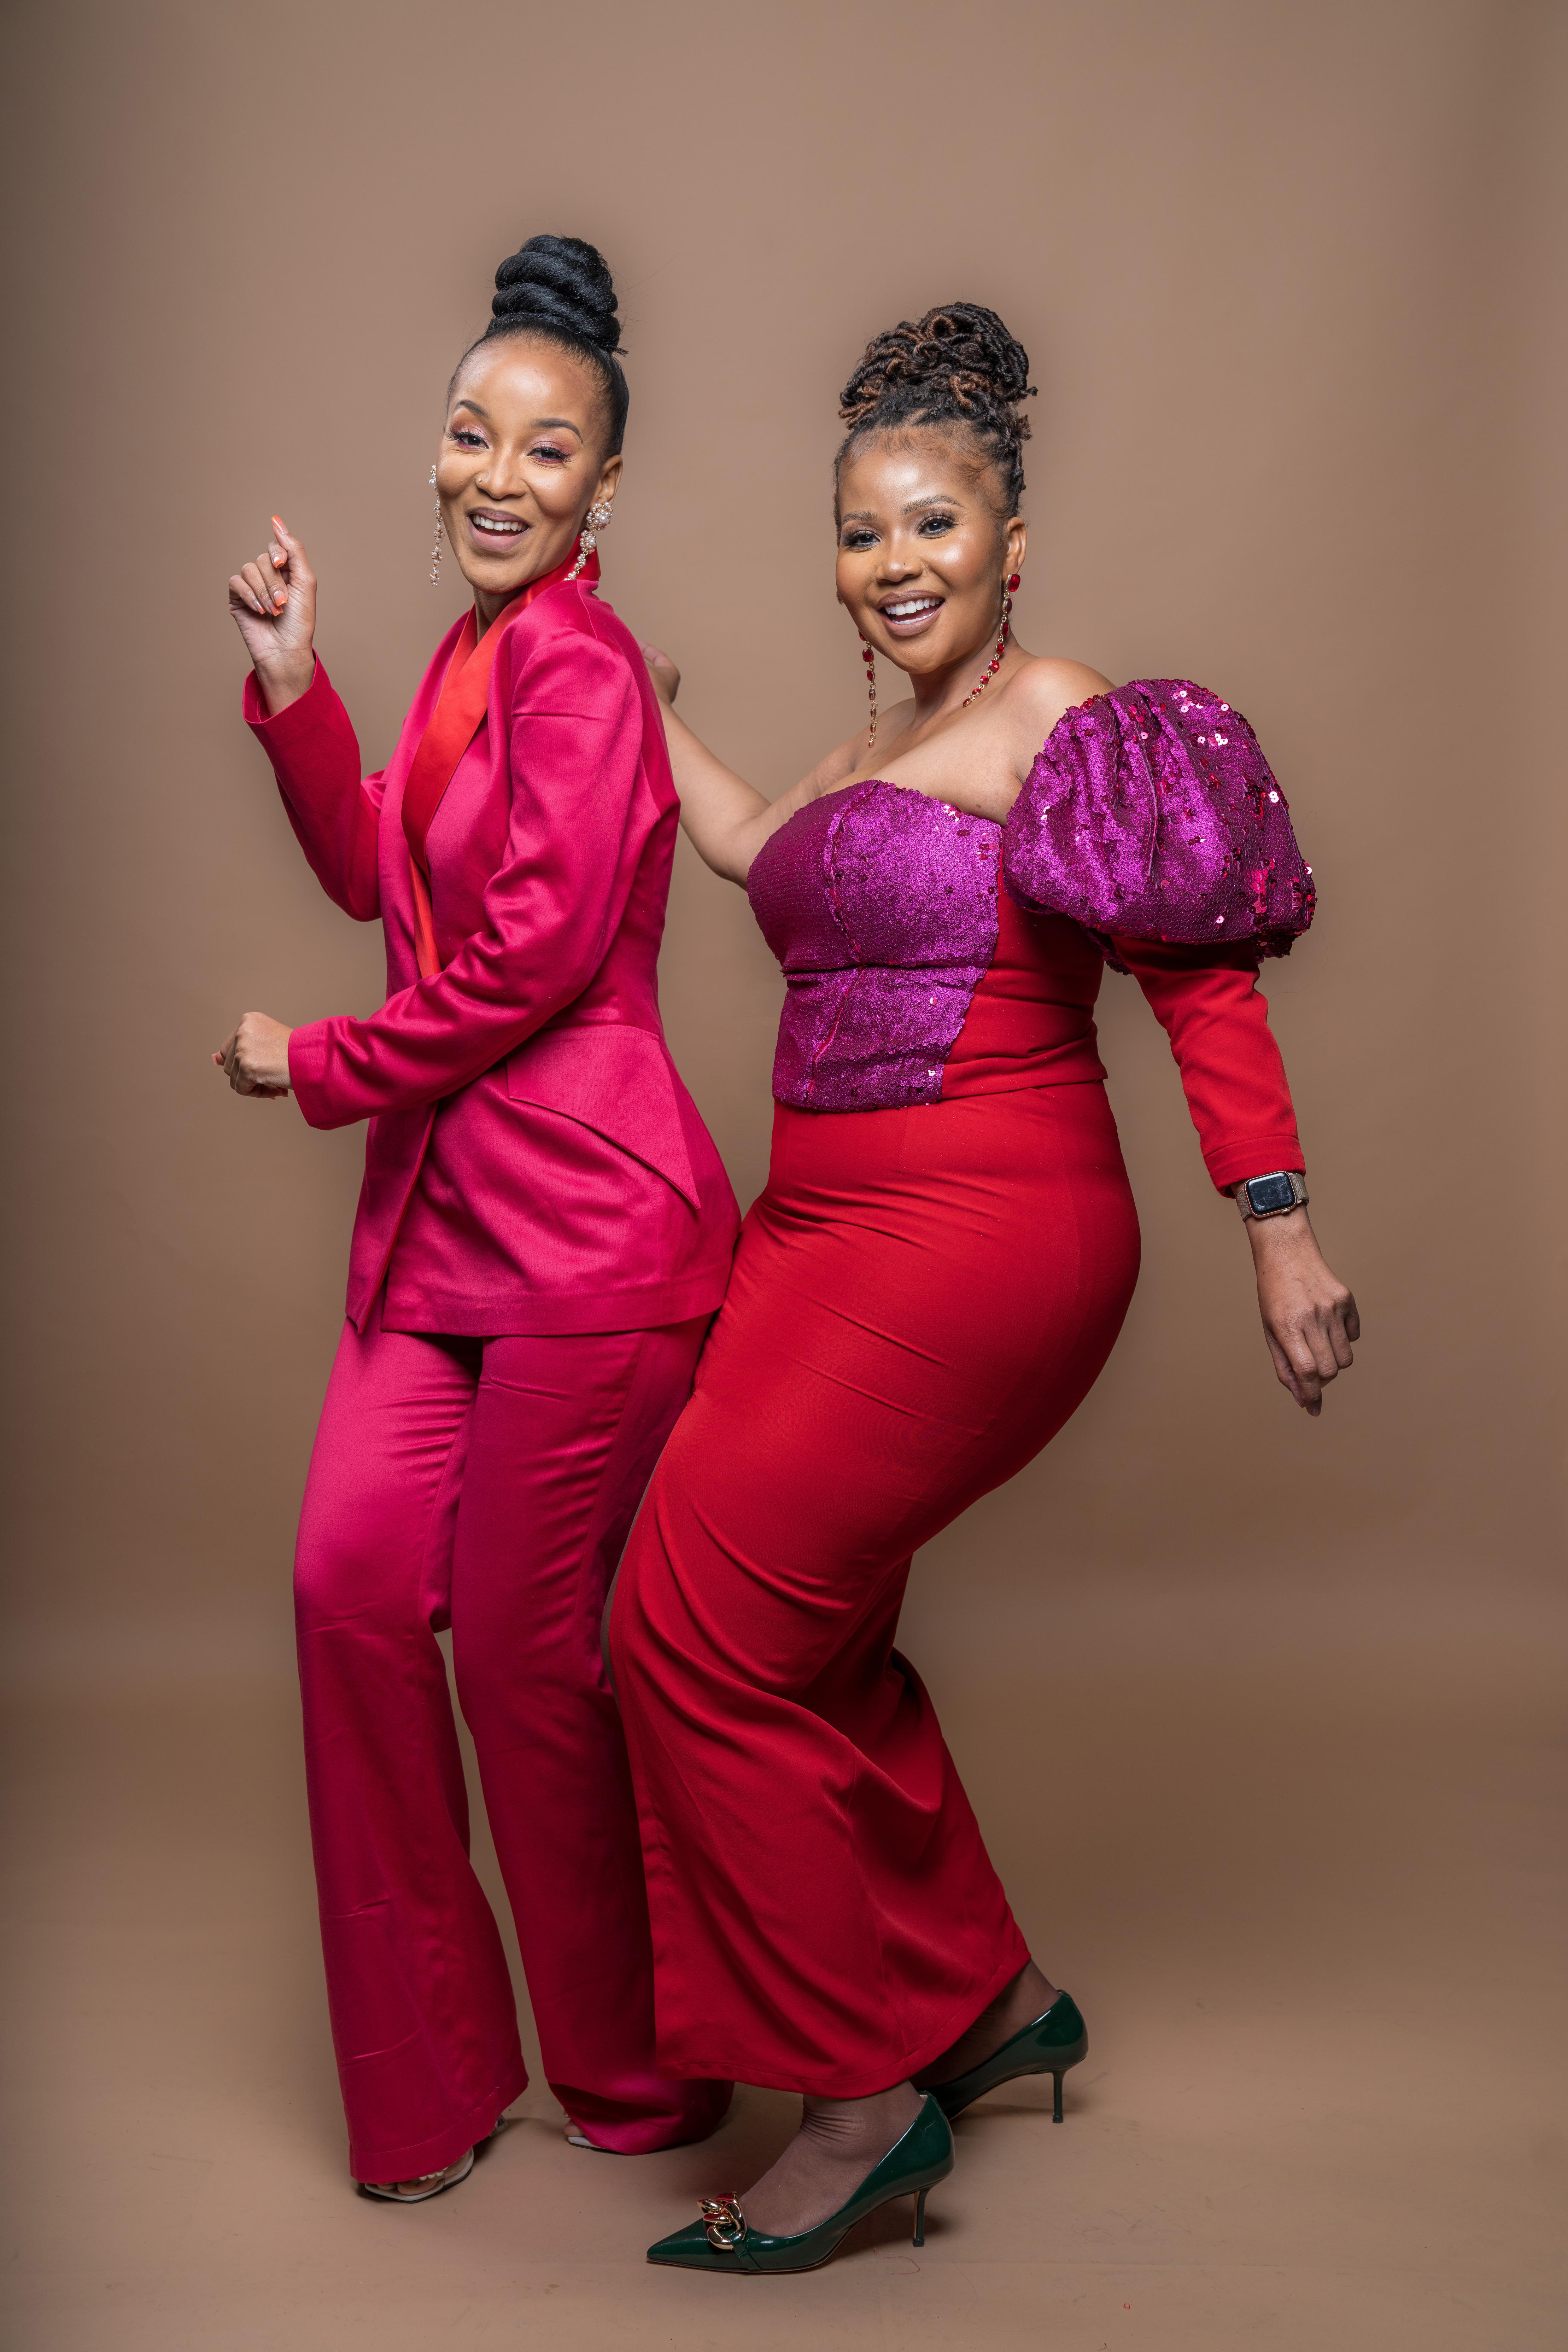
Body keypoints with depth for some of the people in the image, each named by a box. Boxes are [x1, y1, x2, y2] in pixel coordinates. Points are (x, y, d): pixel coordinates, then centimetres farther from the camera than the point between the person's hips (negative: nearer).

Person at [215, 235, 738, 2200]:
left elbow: (541, 948, -18)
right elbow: (380, 876, 21)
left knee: (527, 1640, 0)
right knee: (352, 1581, 4)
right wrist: (291, 685, 10)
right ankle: (427, 2067, 22)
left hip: (583, 1218, -9)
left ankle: (636, 2077, 24)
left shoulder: (574, 657, -12)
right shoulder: (473, 655, 17)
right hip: (446, 1205, 9)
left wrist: (317, 1066, -6)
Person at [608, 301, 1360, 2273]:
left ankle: (867, 2092, 4)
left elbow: (1201, 976, -13)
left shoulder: (1057, 724, -8)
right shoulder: (879, 742, 18)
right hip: (827, 1232, 9)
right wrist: (648, 708, 44)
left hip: (978, 1241, -9)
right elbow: (758, 854, 37)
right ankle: (991, 1997, 30)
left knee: (707, 1624, -10)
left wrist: (1277, 1231, -18)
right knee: (808, 1635, 11)